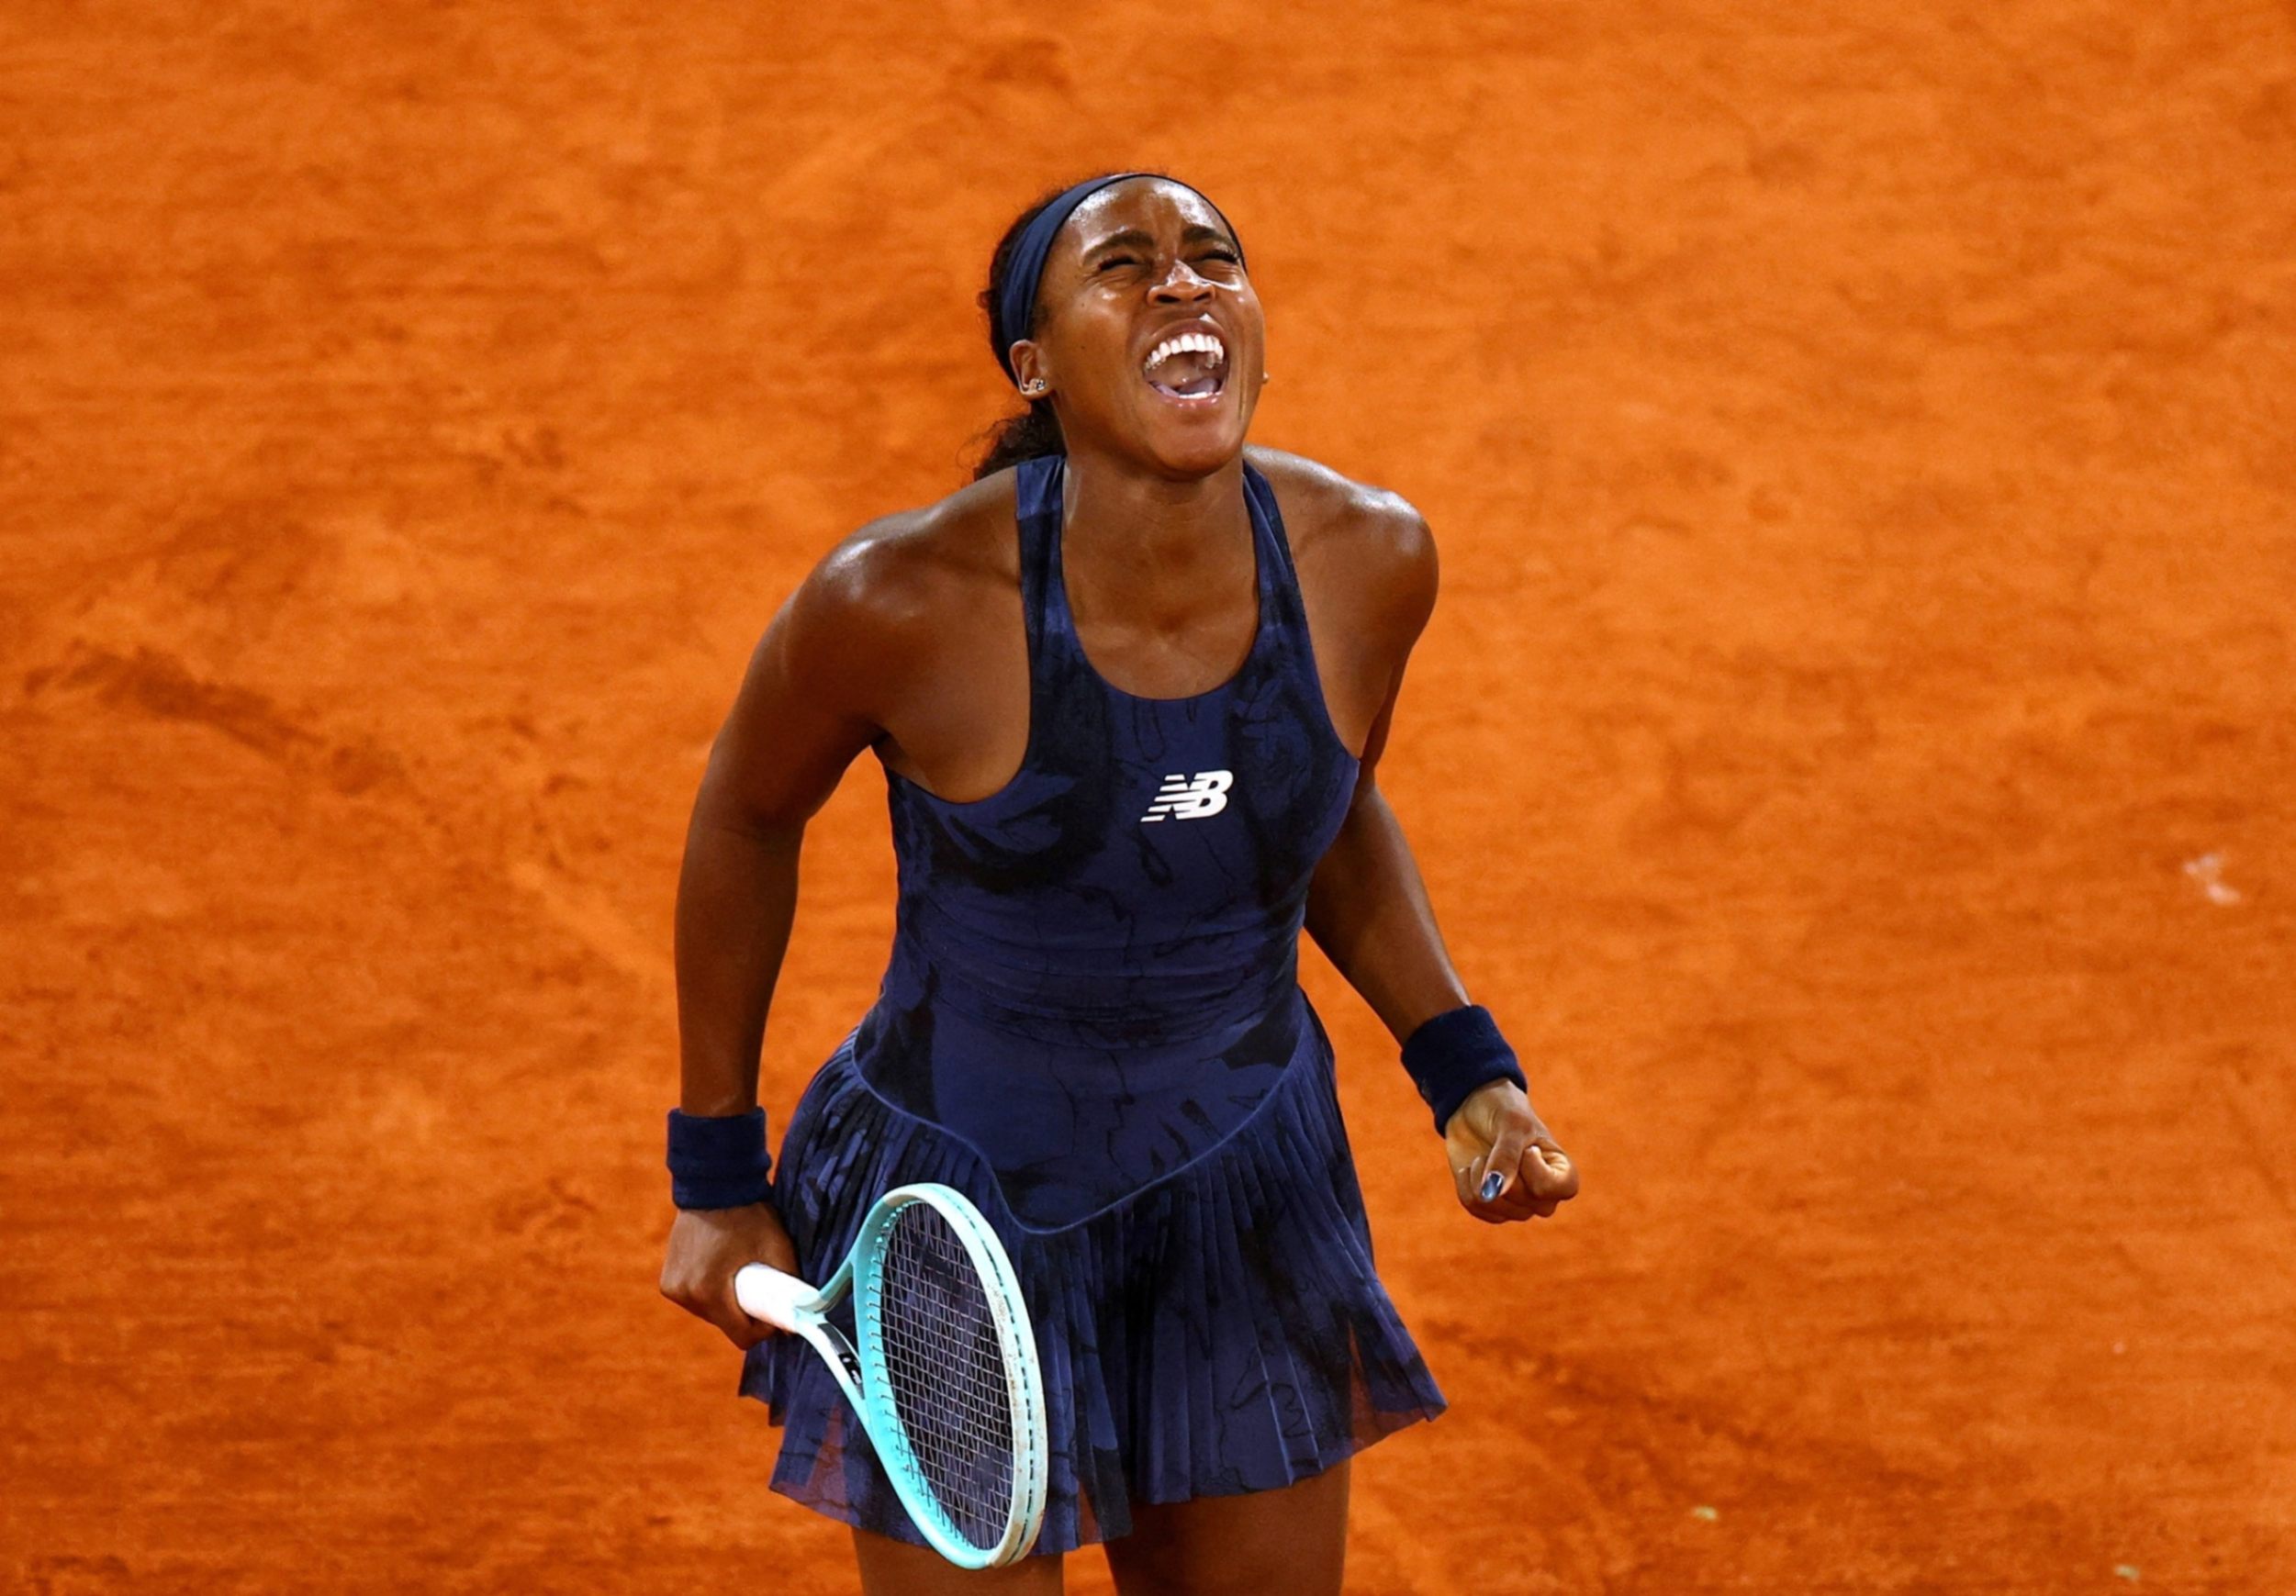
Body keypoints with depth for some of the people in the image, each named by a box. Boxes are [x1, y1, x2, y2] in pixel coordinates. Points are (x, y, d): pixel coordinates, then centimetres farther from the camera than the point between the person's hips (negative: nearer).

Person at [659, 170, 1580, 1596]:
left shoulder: (1368, 560, -14)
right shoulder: (898, 602, -25)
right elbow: (748, 818, -5)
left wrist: (1465, 1070, -4)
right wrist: (717, 1177, 1)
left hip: (1251, 1206, 4)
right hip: (961, 1211, -4)